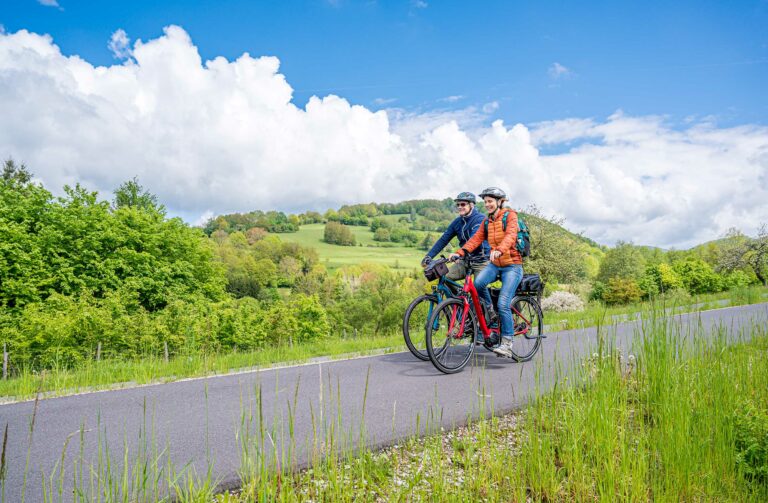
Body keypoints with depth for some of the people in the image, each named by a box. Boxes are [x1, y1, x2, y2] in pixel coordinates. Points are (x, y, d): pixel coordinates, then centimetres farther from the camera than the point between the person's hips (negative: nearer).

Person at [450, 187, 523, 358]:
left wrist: (499, 250, -47)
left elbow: (510, 235, -27)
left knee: (503, 304, -16)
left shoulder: (510, 215, -8)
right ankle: (489, 311, 2)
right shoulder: (487, 221, 11)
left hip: (512, 265, -5)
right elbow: (476, 238, -3)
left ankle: (507, 344, -6)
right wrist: (460, 253, -20)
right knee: (478, 282, -26)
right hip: (495, 264, 5)